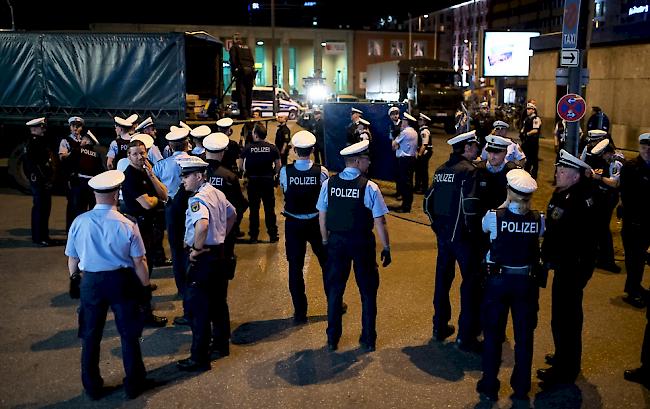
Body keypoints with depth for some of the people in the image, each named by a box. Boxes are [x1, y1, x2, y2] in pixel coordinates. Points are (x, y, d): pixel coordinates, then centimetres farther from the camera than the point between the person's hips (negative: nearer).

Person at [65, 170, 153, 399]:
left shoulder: (79, 222, -9)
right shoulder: (127, 225, -16)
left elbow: (72, 260, 0)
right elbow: (139, 262, -11)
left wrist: (76, 282, 17)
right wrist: (145, 285, 4)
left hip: (90, 282, 2)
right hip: (121, 281, -2)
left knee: (90, 336, 19)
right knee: (129, 334, 15)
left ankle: (92, 387, 31)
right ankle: (133, 385, 27)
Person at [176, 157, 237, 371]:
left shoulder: (198, 199, -21)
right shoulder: (217, 193, 8)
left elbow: (202, 224, -40)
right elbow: (232, 215, 23)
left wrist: (196, 248, -25)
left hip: (203, 257, -9)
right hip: (219, 252, 9)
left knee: (198, 307, 0)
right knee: (218, 302, 19)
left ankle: (199, 358, 7)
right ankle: (221, 345, 32)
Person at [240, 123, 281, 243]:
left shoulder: (247, 149, -9)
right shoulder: (272, 148, -5)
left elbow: (242, 166, -5)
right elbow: (278, 166, -4)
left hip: (253, 181, -1)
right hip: (268, 181, 1)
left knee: (253, 209, 9)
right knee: (269, 208, 10)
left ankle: (253, 236, 14)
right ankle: (273, 234, 15)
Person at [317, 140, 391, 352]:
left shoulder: (329, 183, -3)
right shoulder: (369, 187, -14)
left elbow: (322, 215, 3)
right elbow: (379, 221, -12)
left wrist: (326, 240, 16)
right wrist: (386, 248, -3)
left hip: (336, 241, 3)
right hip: (362, 243, -3)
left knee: (334, 289, 16)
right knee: (367, 291, 14)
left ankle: (332, 339, 25)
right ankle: (368, 340, 22)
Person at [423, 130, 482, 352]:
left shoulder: (441, 170, 8)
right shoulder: (469, 170, -14)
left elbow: (428, 202, 10)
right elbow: (470, 207, -23)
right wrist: (474, 230, -10)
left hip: (443, 233, 7)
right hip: (463, 235, -7)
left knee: (443, 279, 17)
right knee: (471, 283, 3)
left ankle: (440, 327, 29)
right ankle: (466, 337, 8)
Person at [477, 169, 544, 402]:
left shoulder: (494, 216, -14)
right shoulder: (538, 219, -9)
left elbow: (484, 228, 8)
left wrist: (505, 205, 12)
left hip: (498, 280, -1)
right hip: (526, 282, 1)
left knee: (493, 333, 13)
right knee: (524, 335, 15)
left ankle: (489, 386, 22)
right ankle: (521, 387, 27)